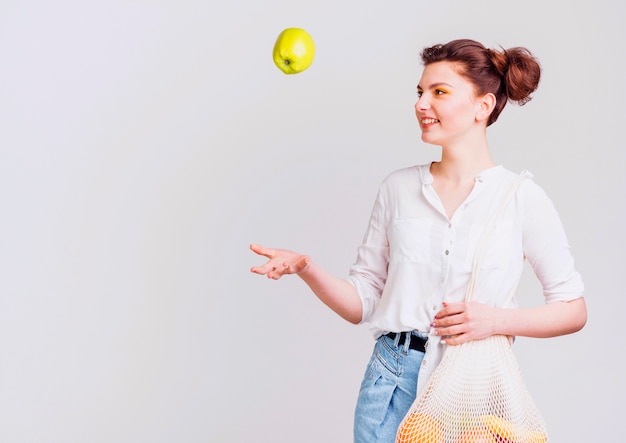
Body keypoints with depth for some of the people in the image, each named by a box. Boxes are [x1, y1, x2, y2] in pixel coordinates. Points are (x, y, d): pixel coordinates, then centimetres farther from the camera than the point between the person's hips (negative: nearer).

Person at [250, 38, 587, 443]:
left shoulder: (522, 197, -4)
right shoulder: (398, 187, 5)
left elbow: (573, 310, -1)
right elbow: (361, 302, 5)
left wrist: (496, 320, -15)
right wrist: (305, 268, -11)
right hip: (393, 381, 2)